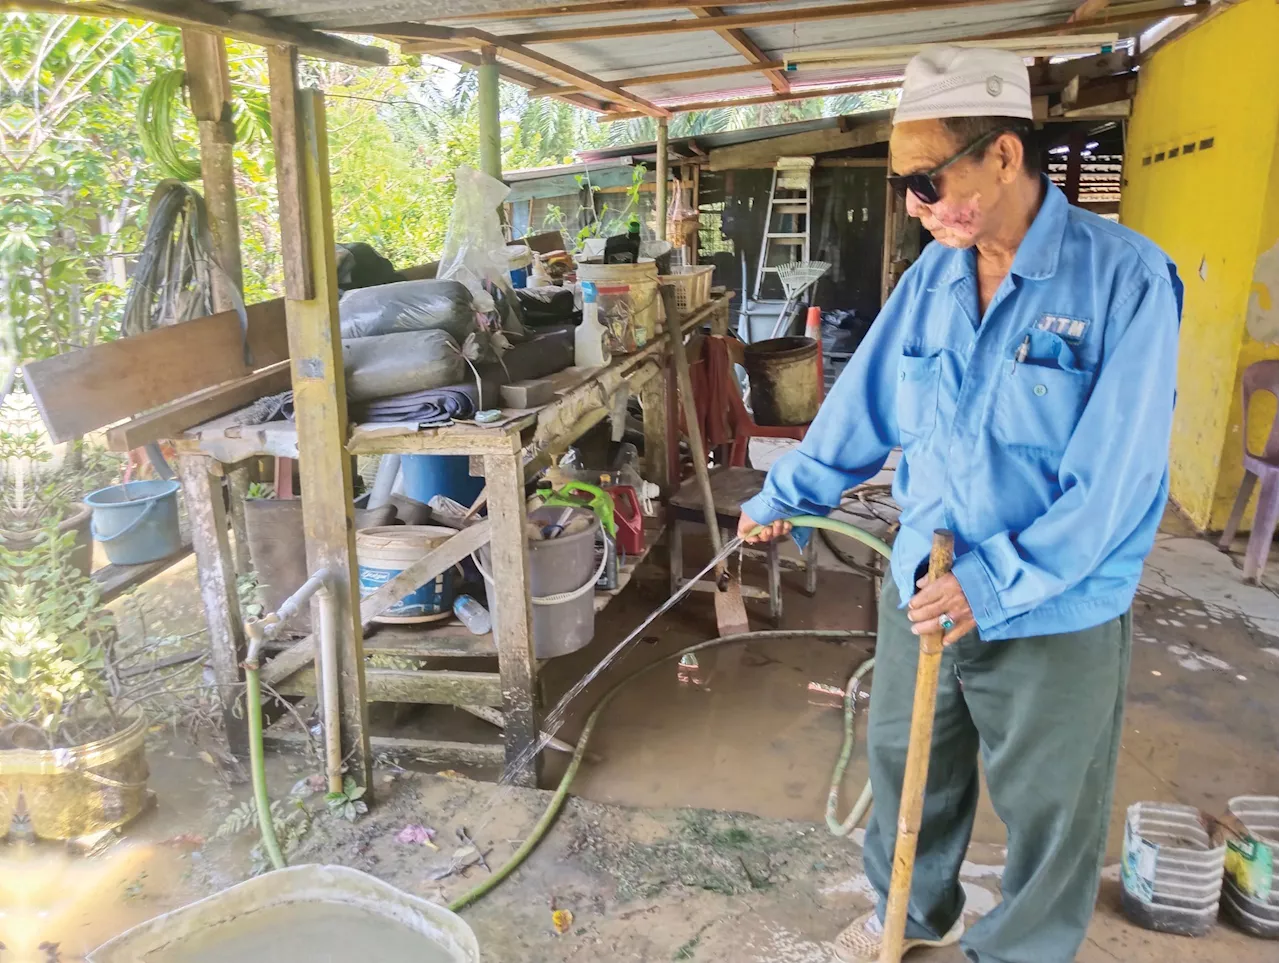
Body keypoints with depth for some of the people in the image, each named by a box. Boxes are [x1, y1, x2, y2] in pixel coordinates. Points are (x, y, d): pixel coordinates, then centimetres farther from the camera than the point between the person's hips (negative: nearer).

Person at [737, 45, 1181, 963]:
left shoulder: (1126, 277, -18)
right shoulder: (932, 275, -1)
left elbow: (1116, 474, -21)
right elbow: (861, 407, 8)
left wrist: (998, 583, -24)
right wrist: (784, 496, 15)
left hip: (1058, 617, -5)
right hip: (922, 587, 5)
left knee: (1049, 809, 15)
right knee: (903, 763, 22)